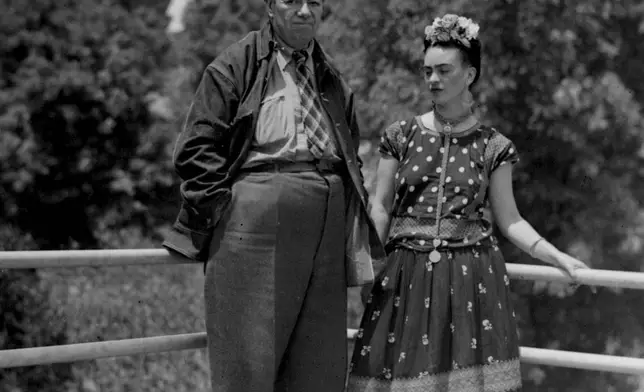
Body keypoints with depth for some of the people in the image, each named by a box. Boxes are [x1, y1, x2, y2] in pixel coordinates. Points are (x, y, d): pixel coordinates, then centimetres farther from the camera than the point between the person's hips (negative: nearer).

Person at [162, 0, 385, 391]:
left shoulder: (334, 81, 21)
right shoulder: (237, 65, 3)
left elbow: (352, 161, 23)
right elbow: (197, 149, -1)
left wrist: (363, 241, 13)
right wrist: (228, 206, -9)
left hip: (328, 225, 6)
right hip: (257, 222, -5)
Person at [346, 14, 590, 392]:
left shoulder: (492, 146, 3)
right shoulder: (401, 136, 6)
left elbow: (509, 219, 5)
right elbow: (381, 209, 6)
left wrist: (558, 257, -5)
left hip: (471, 278, -1)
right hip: (406, 276, 1)